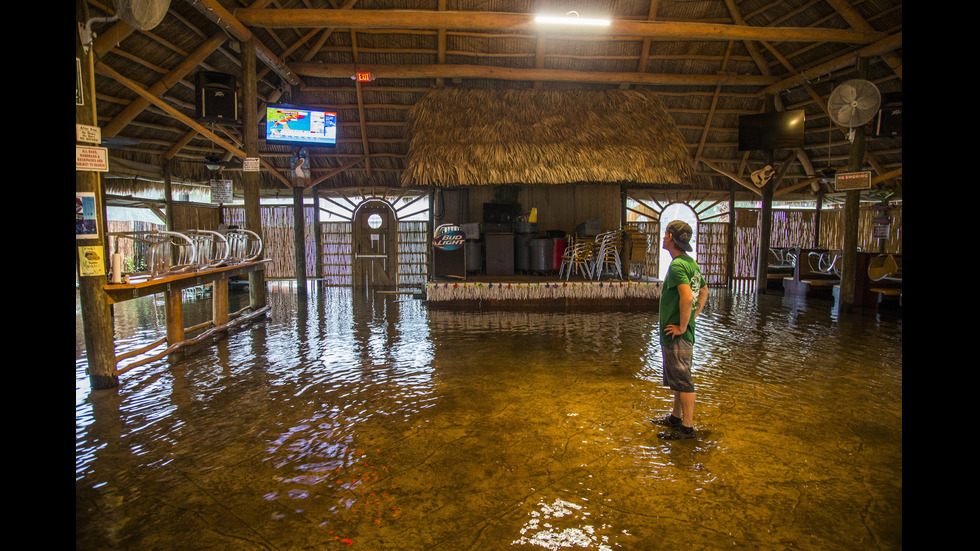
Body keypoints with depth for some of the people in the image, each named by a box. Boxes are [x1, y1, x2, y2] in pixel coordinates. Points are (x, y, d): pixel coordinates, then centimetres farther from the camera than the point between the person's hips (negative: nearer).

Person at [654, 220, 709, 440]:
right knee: (678, 378, 20)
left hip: (677, 335, -10)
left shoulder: (677, 265, -20)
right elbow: (704, 291, 24)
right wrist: (694, 315, 19)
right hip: (680, 333, 10)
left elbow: (687, 298, -32)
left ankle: (687, 428, 9)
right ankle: (676, 418, 34)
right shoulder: (691, 262, 11)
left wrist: (682, 326, -22)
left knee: (683, 380, -1)